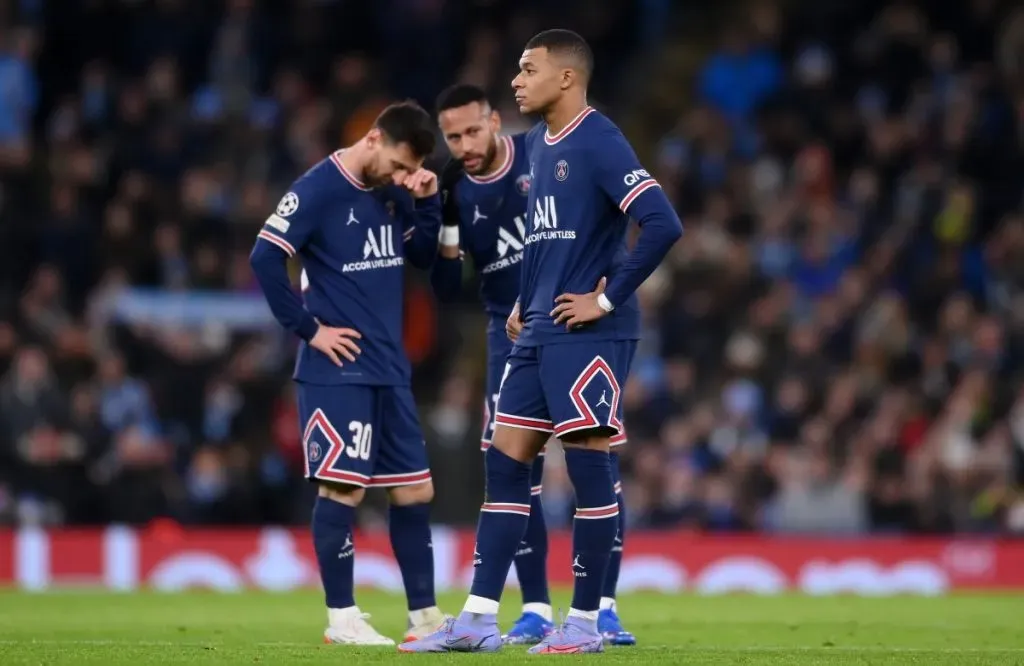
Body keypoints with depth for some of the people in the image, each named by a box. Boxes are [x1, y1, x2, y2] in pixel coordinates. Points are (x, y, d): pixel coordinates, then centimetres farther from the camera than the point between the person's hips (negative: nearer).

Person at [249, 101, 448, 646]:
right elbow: (265, 257, -16)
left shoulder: (393, 191, 9)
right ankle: (341, 619, 2)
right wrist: (308, 329, -14)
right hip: (338, 371, -7)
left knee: (415, 490, 8)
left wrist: (427, 202, 0)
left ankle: (424, 616, 16)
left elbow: (423, 256, 17)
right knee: (343, 488, -6)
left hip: (390, 371, 7)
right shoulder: (317, 189, -12)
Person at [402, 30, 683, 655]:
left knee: (589, 467, -3)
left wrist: (606, 299, -18)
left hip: (588, 335, -9)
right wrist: (526, 302, 17)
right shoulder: (537, 143, 15)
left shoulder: (599, 143, -13)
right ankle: (479, 620, 7)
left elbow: (662, 225, -22)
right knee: (505, 463, 6)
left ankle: (585, 622, 5)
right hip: (539, 333, 9)